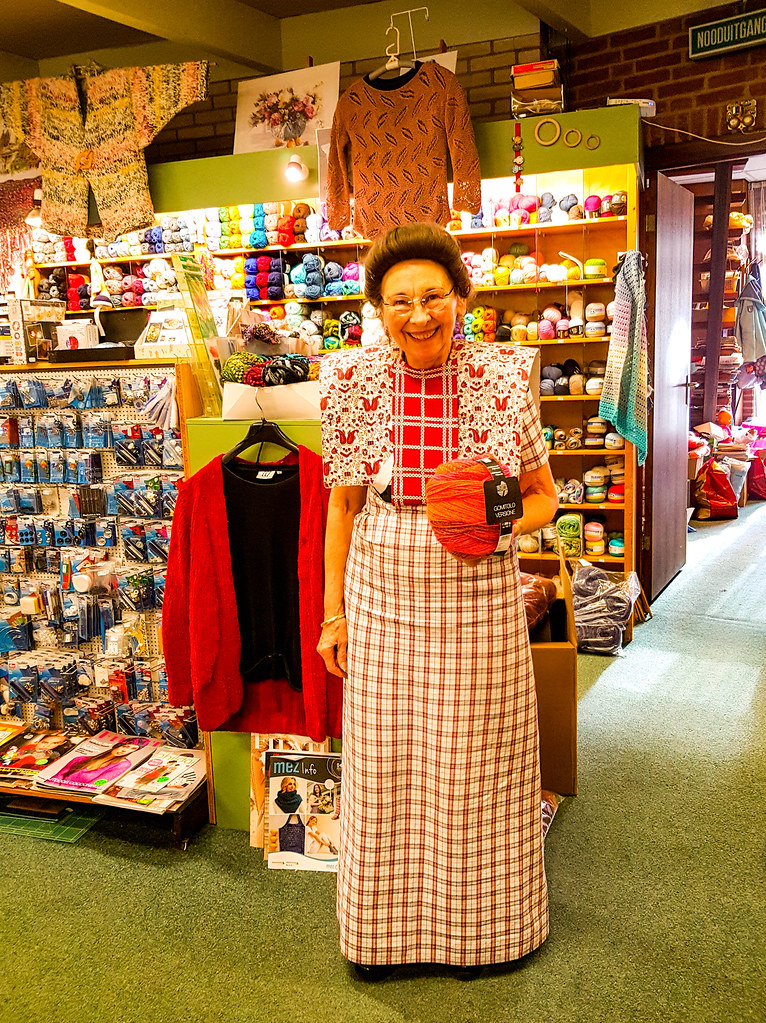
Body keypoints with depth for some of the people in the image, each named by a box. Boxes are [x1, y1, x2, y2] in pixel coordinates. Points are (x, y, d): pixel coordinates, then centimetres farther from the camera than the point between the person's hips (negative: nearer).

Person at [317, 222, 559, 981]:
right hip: (383, 596, 1)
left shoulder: (503, 377, -7)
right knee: (382, 766, 11)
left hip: (479, 598, 0)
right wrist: (332, 610, 5)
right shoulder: (352, 382, -4)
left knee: (476, 767, 11)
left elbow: (543, 494, 3)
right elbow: (342, 503, 4)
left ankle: (473, 928, 36)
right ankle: (381, 929, 35)